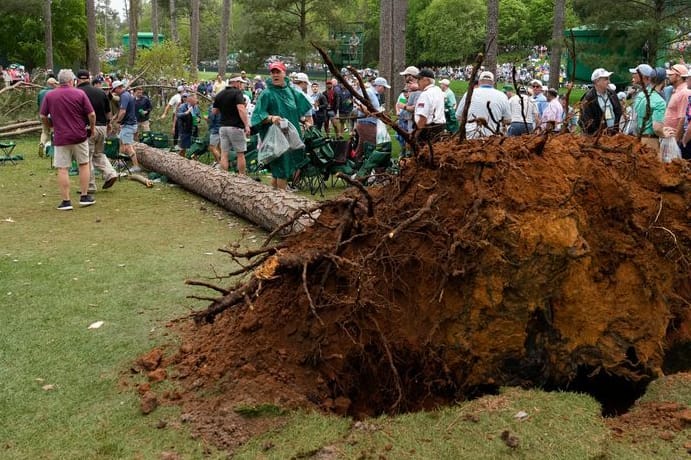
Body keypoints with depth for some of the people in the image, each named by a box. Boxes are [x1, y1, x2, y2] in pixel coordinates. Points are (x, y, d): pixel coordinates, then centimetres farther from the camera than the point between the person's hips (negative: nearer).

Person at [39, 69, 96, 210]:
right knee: (84, 164, 14)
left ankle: (66, 201, 2)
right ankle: (84, 197, 16)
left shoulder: (49, 96, 1)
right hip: (79, 136, 0)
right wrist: (92, 128, 11)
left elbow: (43, 117, 3)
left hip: (60, 138, 0)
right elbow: (91, 114, -6)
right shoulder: (80, 94, -3)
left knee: (62, 169, 2)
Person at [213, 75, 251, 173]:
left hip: (223, 126, 6)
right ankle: (242, 176, 5)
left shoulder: (219, 95, 12)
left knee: (224, 154, 4)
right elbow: (241, 109, -20)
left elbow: (214, 111, 16)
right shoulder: (237, 92, -8)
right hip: (236, 127, -6)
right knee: (240, 154, 3)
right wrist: (247, 125, -22)